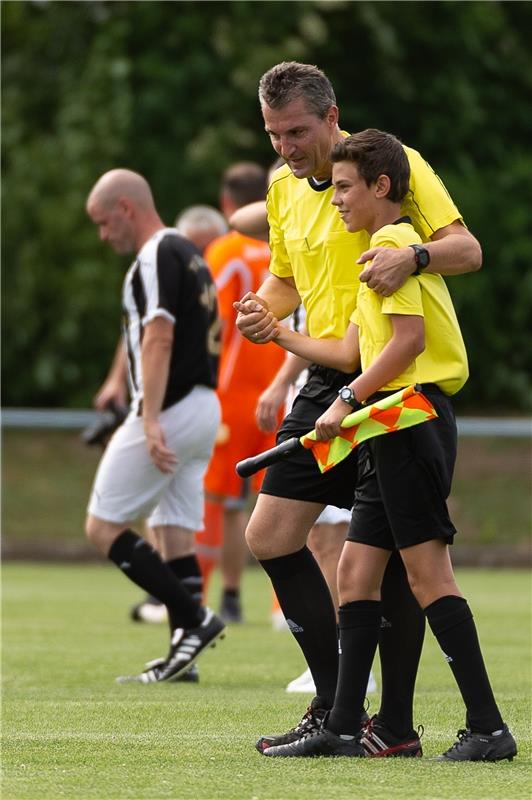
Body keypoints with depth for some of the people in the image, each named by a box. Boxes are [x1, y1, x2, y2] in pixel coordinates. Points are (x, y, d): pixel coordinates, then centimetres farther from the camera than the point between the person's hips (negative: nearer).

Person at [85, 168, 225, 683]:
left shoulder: (157, 257, -12)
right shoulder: (190, 255, 18)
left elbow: (158, 339, -22)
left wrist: (150, 421, -28)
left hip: (170, 410, -10)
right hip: (204, 406, 10)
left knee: (103, 527, -4)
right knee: (173, 534, 8)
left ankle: (193, 619, -12)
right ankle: (183, 654, 4)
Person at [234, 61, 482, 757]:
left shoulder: (394, 163, -8)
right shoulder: (283, 187, 13)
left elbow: (467, 249, -15)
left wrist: (413, 256, -35)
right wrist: (264, 312, 4)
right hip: (327, 382, 7)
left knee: (395, 552, -4)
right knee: (270, 537, 1)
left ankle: (395, 725, 3)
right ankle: (336, 704, 8)